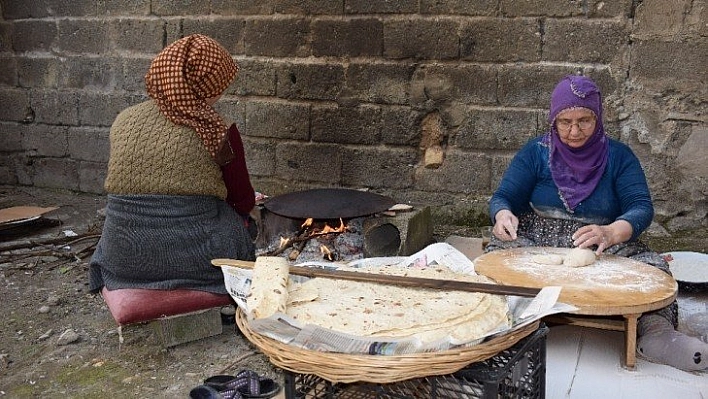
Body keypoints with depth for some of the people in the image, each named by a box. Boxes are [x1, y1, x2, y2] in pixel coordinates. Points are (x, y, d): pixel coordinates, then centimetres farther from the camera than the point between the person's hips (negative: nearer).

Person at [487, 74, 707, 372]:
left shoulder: (618, 156, 5)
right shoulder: (536, 152, 6)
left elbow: (641, 208, -8)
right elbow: (503, 197, 0)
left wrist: (611, 233, -33)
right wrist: (503, 215, -28)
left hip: (602, 249, 0)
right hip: (536, 242, 0)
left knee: (651, 265, -29)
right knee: (499, 253, -33)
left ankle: (654, 332, -41)